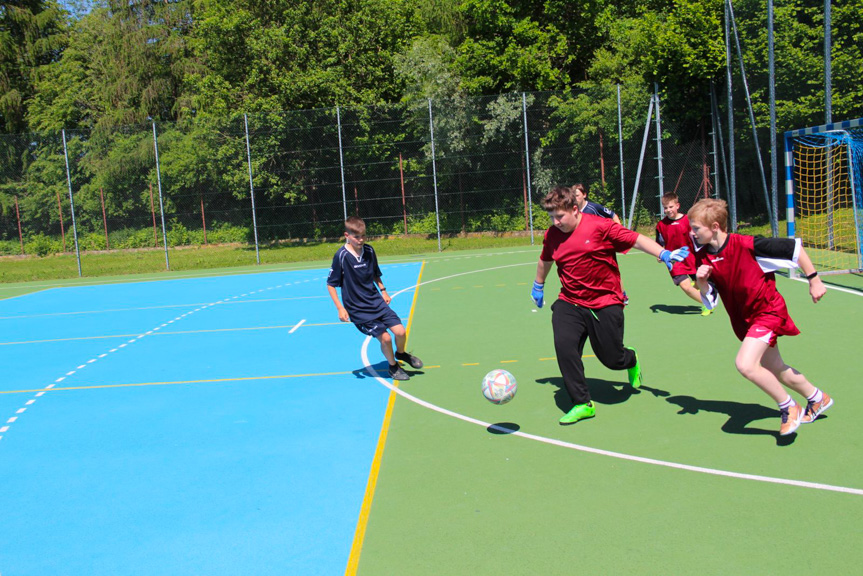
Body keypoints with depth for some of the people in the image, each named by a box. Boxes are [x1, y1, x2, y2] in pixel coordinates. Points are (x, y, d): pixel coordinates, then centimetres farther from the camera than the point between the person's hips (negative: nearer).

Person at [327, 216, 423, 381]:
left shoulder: (369, 250, 0)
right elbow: (330, 284, -8)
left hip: (376, 301, 5)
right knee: (385, 338, -9)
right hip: (358, 309, -5)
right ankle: (393, 367, 18)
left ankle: (401, 354, 30)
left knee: (400, 332, -3)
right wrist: (340, 308, -12)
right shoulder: (341, 256, -16)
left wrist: (383, 290, 9)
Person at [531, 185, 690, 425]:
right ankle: (582, 404, -6)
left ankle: (630, 358, 44)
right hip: (569, 302, 4)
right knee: (564, 345, -20)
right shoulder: (552, 234, 2)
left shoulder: (600, 226, -13)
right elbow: (546, 259, 22)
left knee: (612, 359, 2)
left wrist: (664, 254, -24)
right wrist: (538, 285, 35)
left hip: (605, 303, -3)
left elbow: (636, 239, -12)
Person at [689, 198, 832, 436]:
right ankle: (817, 398, 47)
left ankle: (788, 407, 0)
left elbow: (794, 248, -15)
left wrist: (814, 280, -10)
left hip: (768, 311, -7)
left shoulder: (746, 244, -25)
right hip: (744, 319, 7)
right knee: (775, 370, 19)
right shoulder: (701, 258, -8)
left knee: (745, 364, -24)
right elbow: (709, 300, -2)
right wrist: (701, 282, -22)